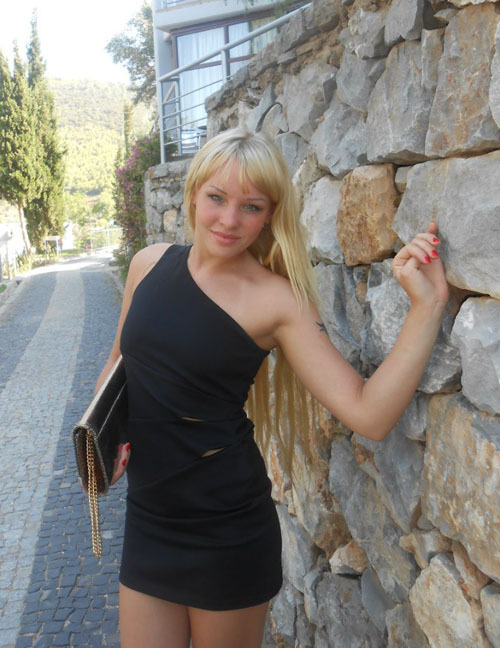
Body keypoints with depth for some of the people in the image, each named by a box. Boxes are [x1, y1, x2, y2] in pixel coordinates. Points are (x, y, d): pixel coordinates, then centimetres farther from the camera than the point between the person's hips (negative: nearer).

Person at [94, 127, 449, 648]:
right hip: (147, 516, 4)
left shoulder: (276, 300, -15)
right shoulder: (150, 263, -1)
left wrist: (428, 305, -29)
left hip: (227, 530, -3)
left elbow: (369, 415, -23)